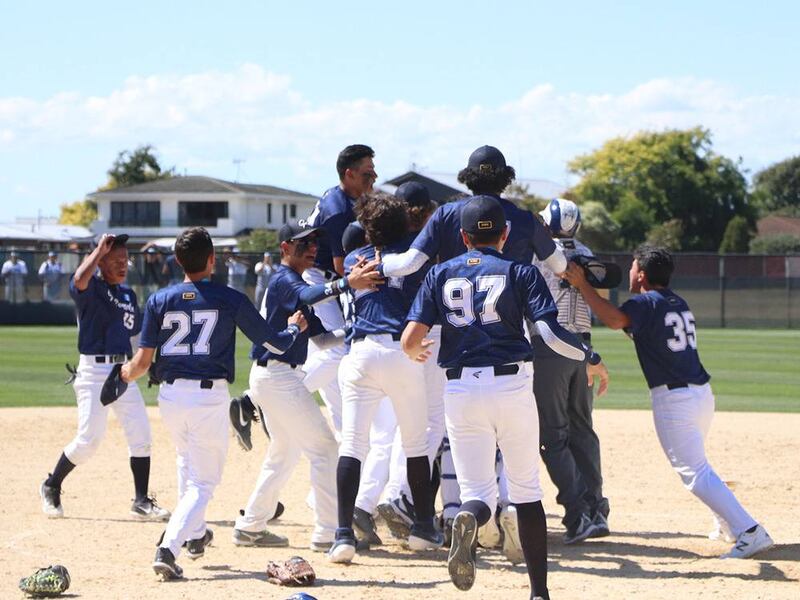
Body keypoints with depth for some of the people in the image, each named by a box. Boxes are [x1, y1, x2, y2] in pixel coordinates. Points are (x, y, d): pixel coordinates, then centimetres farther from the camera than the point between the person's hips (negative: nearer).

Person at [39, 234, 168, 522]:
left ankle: (141, 502, 7)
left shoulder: (128, 294, 15)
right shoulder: (91, 287, -7)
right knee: (89, 439, -9)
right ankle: (51, 487, 13)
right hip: (94, 371, -7)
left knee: (141, 435, 0)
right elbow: (79, 280, -31)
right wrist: (100, 249, -20)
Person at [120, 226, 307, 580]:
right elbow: (275, 343, 2)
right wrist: (295, 328, 25)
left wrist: (127, 374, 24)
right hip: (210, 395, -3)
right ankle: (168, 549, -17)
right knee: (202, 481, 2)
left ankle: (195, 535, 40)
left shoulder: (160, 300, 1)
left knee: (188, 461, 31)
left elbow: (143, 361, 0)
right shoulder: (230, 300, -4)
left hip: (170, 395, 3)